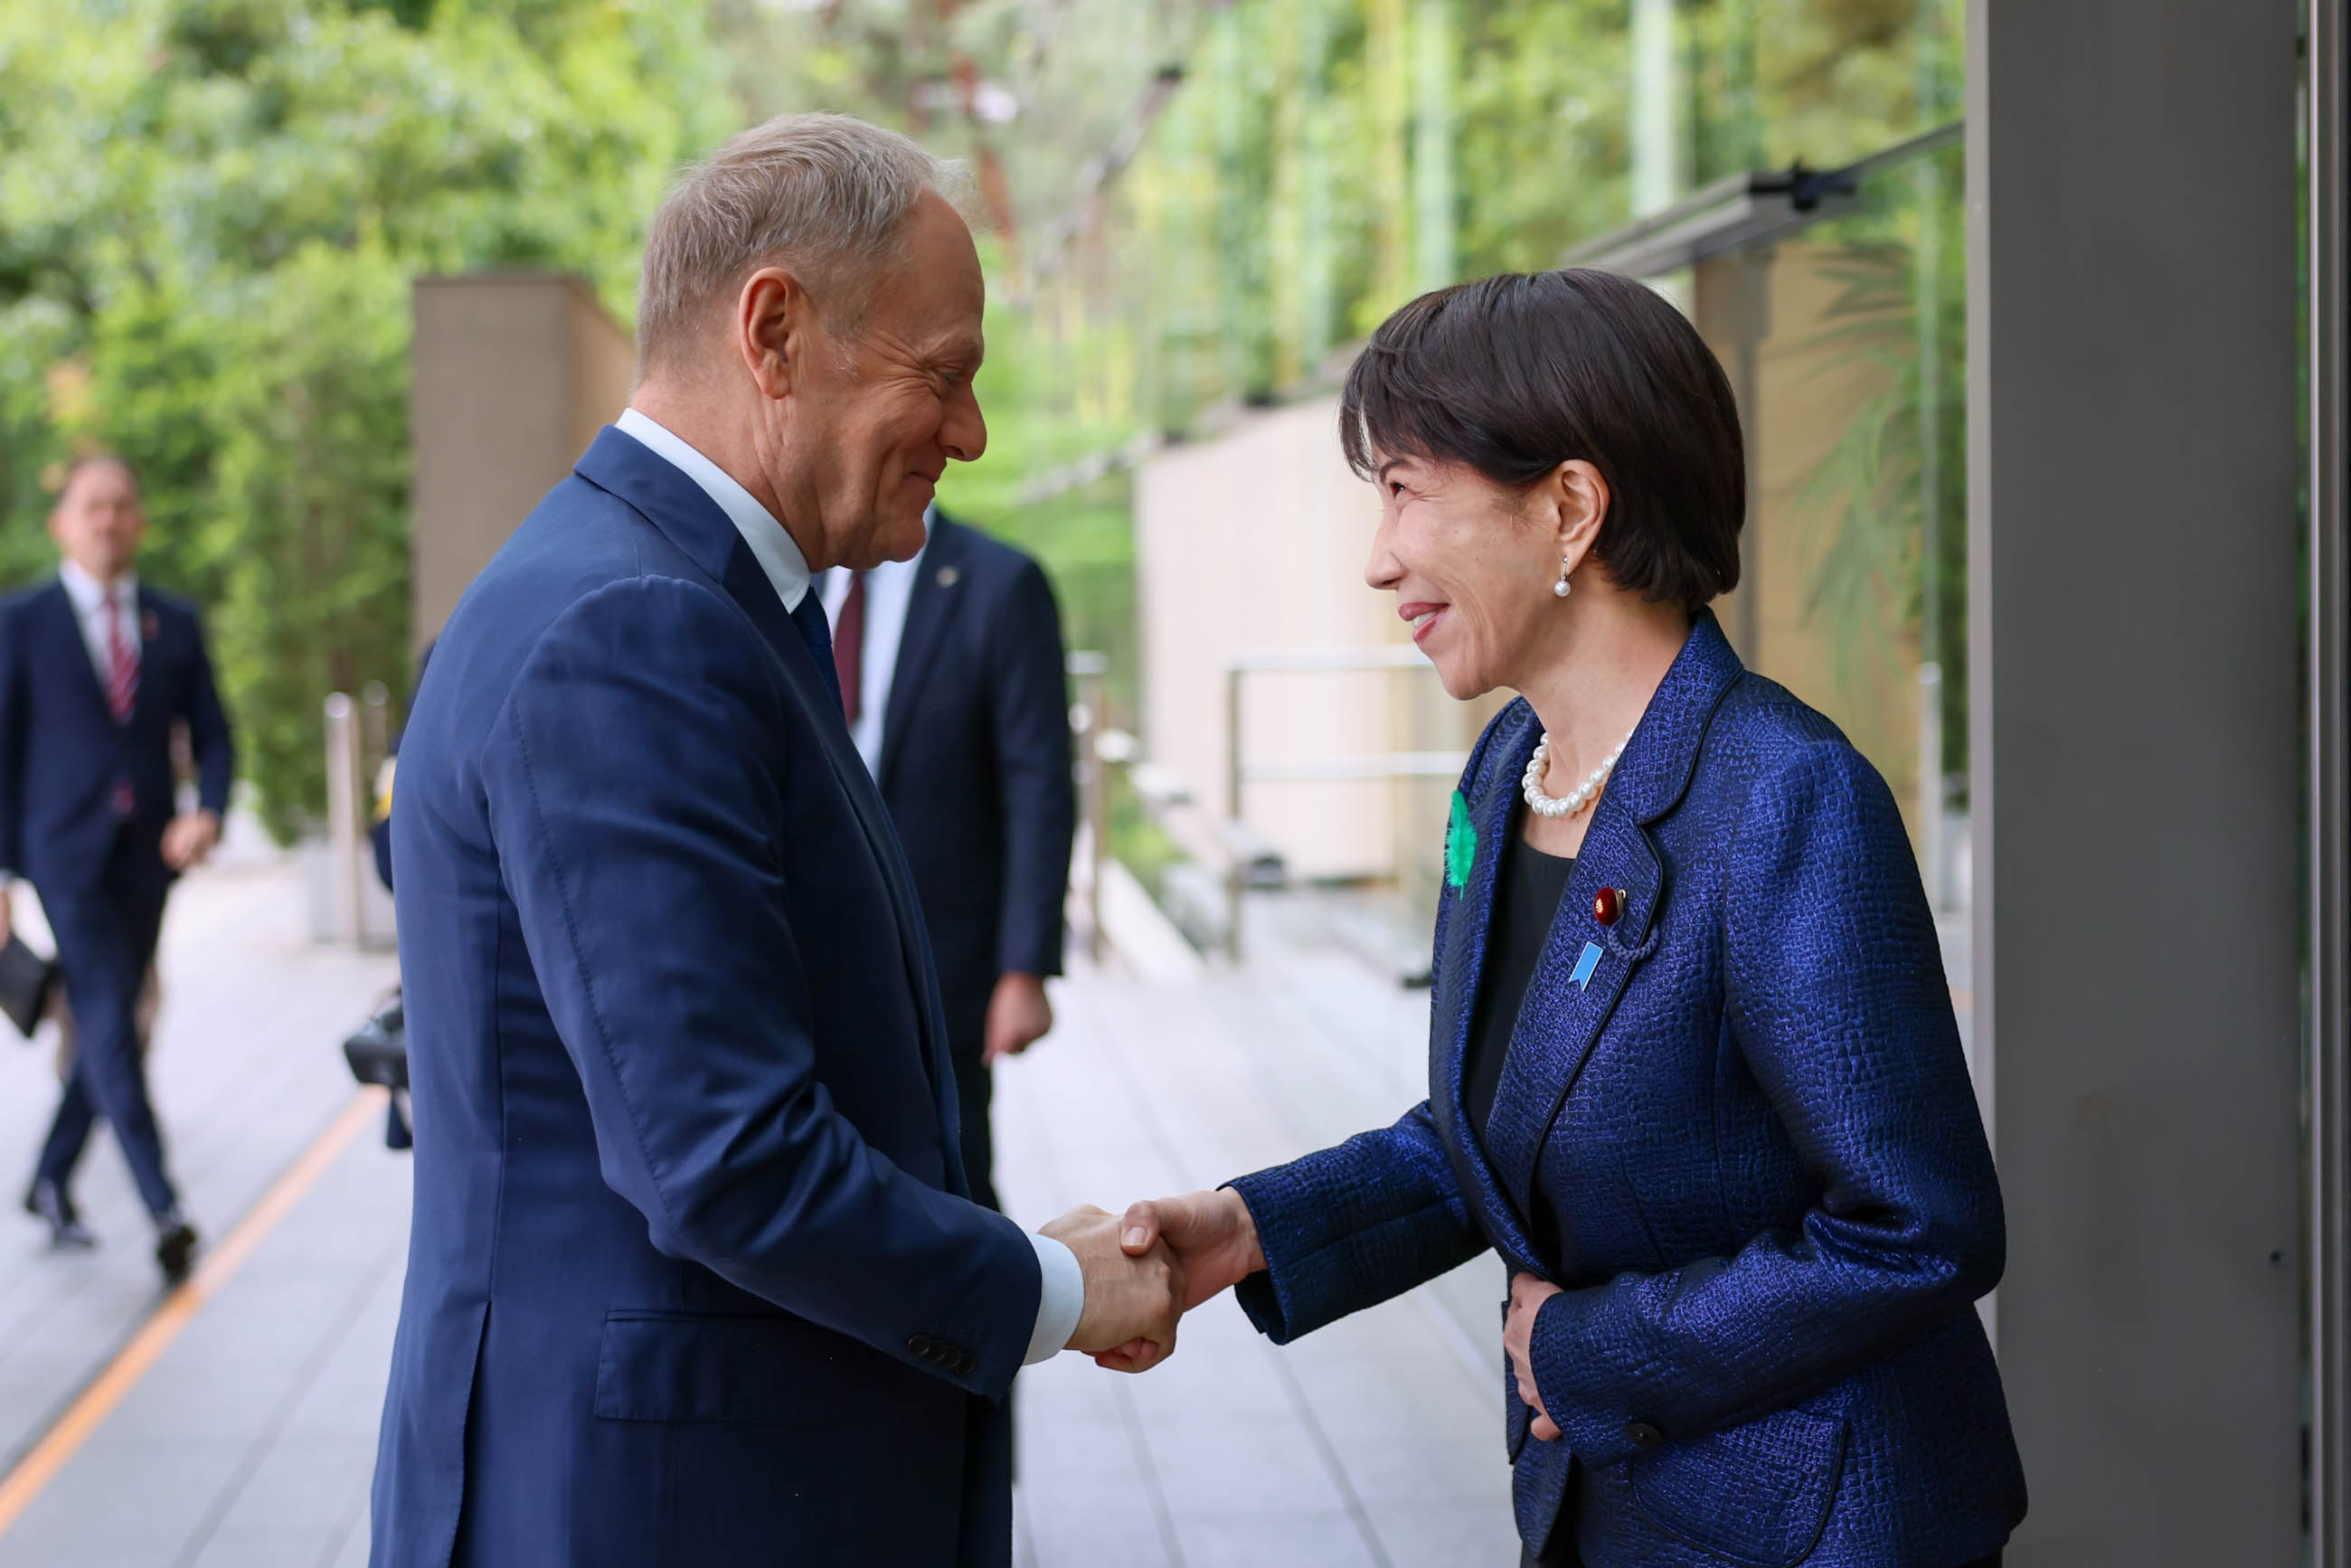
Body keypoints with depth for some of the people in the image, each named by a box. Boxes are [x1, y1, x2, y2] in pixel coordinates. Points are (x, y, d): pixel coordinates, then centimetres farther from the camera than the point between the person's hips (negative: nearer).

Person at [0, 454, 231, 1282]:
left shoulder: (177, 624, 10)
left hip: (147, 851, 4)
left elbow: (212, 736, 8)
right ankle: (164, 1210, -19)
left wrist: (208, 813, -12)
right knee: (109, 1022, -14)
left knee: (109, 1023, 12)